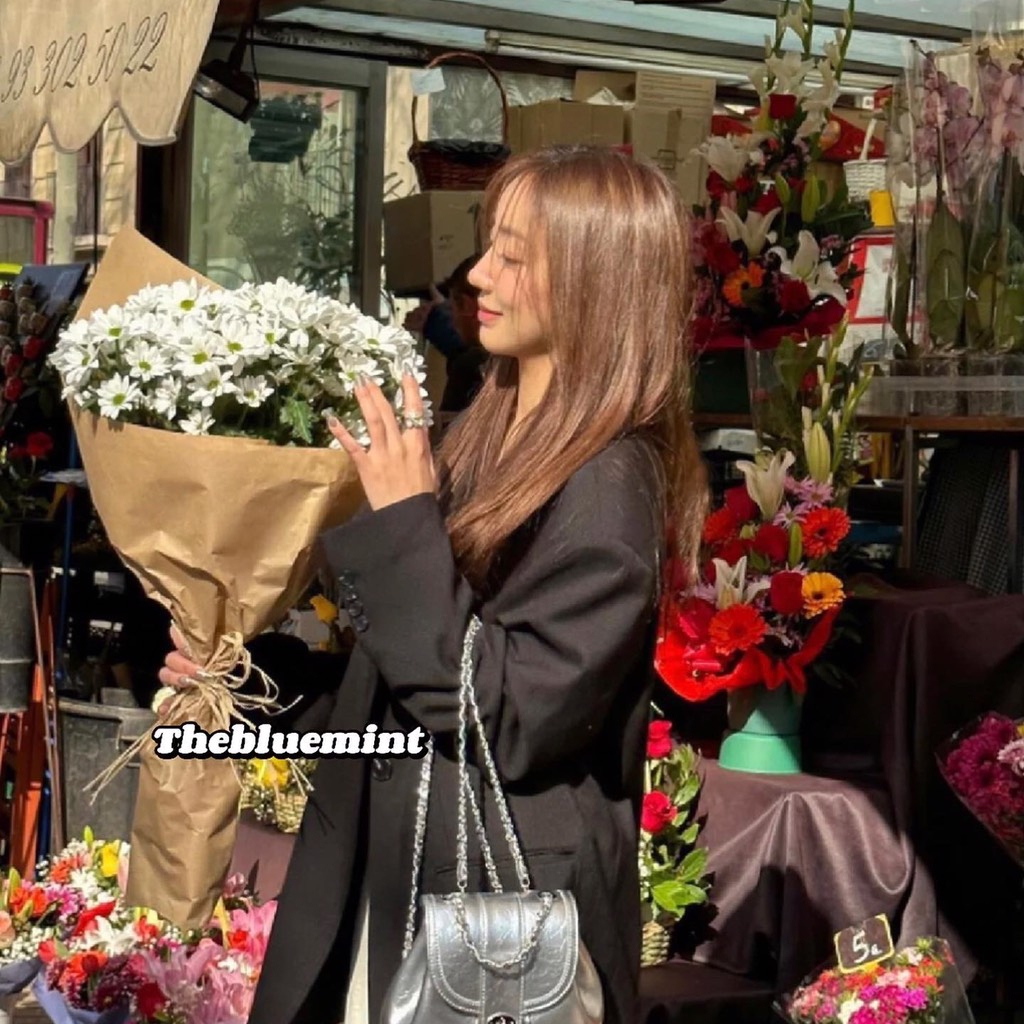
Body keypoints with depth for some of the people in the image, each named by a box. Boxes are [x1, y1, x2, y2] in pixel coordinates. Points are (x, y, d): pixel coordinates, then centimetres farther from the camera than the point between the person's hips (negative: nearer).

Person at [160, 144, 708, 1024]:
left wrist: (407, 526, -23)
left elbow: (511, 718, -24)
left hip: (503, 914, -8)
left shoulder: (608, 485, -18)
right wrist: (257, 676, 6)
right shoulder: (490, 442, 8)